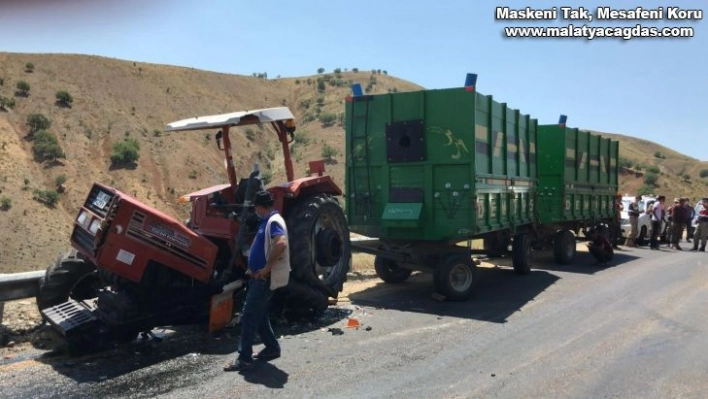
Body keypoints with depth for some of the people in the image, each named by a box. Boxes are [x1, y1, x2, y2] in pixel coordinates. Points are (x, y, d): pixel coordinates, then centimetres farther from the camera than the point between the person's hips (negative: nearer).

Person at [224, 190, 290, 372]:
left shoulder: (273, 221, -17)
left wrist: (267, 268, -28)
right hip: (259, 276, 10)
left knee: (249, 316, -7)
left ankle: (244, 358, -1)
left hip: (265, 278, -10)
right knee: (259, 314, 17)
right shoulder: (267, 221, 14)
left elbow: (281, 243, -35)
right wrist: (253, 268, 16)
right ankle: (272, 348, 28)